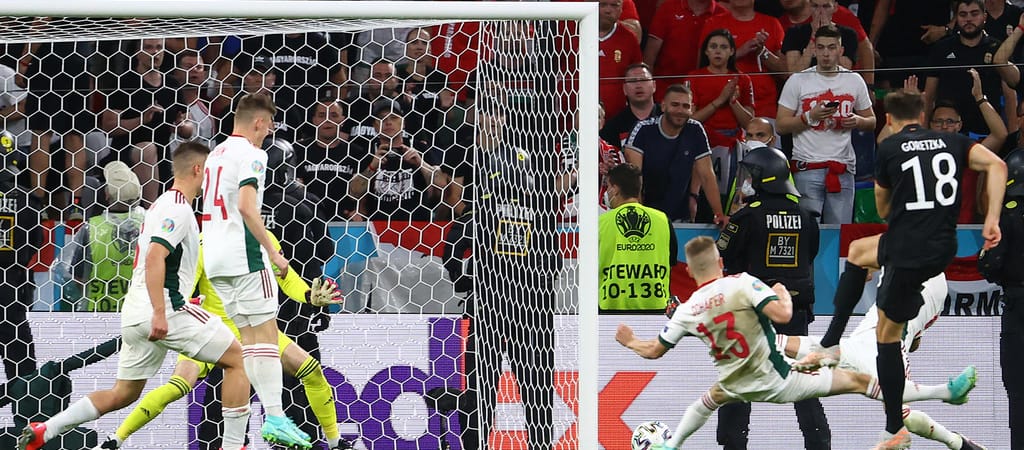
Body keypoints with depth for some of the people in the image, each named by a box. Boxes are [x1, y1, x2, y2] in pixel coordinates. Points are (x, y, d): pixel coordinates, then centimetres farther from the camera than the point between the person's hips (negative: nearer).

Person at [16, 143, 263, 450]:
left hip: (135, 313, 10)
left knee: (123, 393, 14)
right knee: (236, 358, -1)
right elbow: (155, 258, -23)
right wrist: (159, 313, -29)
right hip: (165, 310, -10)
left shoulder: (162, 205, 21)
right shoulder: (178, 209, -11)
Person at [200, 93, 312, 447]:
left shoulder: (216, 154, 20)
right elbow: (246, 206, -21)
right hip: (243, 253, -9)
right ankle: (275, 418, -16)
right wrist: (273, 253, -18)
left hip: (215, 258, 9)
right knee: (266, 333, -9)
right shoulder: (251, 153, -8)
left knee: (248, 336, 8)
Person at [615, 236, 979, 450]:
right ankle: (948, 392, -2)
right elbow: (782, 315, -27)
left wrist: (628, 341, 25)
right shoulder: (741, 284, -17)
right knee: (858, 381, -2)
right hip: (775, 382, -4)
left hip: (737, 386, 4)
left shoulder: (687, 311, -4)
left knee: (710, 398, 41)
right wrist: (783, 293, -5)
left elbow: (654, 351, 5)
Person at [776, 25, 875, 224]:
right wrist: (810, 117, -13)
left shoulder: (854, 81, 12)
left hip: (843, 167, 3)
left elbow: (871, 121, 20)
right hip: (808, 167, -2)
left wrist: (857, 121, -3)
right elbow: (781, 125, 2)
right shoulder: (798, 81, 4)